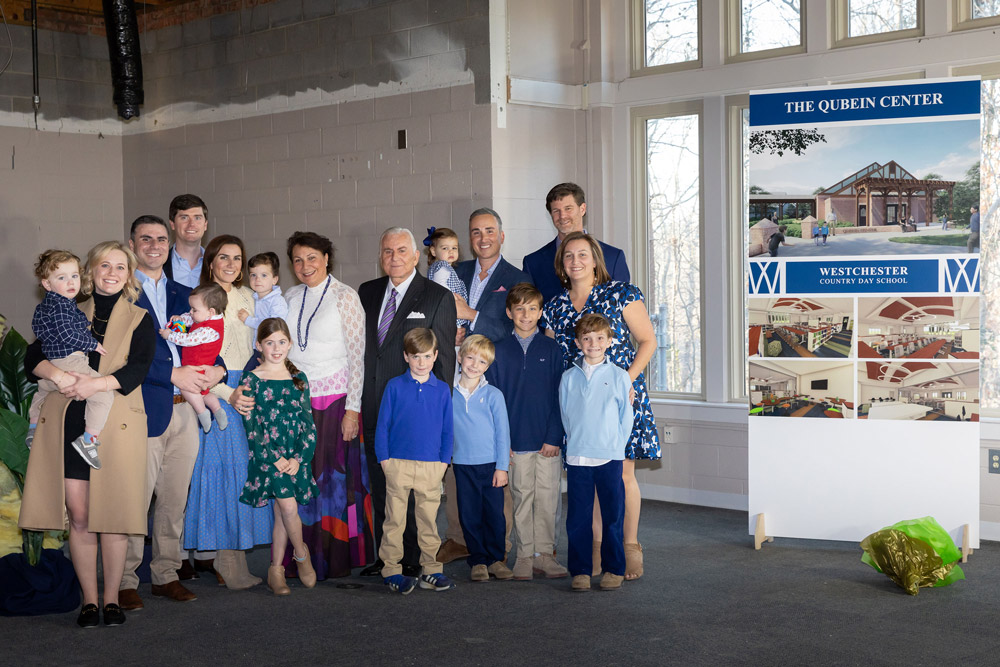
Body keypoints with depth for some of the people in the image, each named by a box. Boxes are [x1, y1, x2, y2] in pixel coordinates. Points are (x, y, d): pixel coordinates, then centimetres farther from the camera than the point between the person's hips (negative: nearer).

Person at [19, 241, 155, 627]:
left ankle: (111, 598, 9)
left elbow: (137, 368, -4)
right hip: (69, 421, 2)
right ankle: (89, 599, 9)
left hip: (115, 422, -2)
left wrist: (96, 384, -19)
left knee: (111, 513, -2)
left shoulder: (139, 319, 10)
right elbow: (33, 357, 7)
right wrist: (60, 376, -14)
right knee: (78, 515, -1)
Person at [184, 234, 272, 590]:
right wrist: (228, 393, -16)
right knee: (223, 471, -6)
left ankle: (235, 557, 11)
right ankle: (229, 564, 0)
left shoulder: (247, 297, 15)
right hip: (214, 393, -6)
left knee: (244, 471, 4)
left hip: (247, 391, 6)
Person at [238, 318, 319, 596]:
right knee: (288, 505, -16)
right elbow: (251, 427, -4)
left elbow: (309, 424, 8)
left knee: (282, 512, 2)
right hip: (266, 457, -3)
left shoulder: (299, 379, 10)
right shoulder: (252, 380, 1)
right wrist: (275, 459, -12)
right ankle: (301, 552, 8)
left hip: (296, 458, 3)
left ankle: (276, 569, 14)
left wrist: (299, 458, -6)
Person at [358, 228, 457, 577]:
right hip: (373, 407, 5)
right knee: (380, 486, 10)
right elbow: (359, 346, 15)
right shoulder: (367, 292, 12)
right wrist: (355, 399, 8)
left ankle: (413, 559, 12)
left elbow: (444, 357, -3)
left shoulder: (438, 297, -2)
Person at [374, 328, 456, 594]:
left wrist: (444, 460, 4)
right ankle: (391, 570, 9)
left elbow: (447, 429, 12)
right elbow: (382, 423, 4)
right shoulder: (394, 386, 3)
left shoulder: (442, 390, 8)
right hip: (398, 463, -1)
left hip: (431, 465, 2)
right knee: (394, 520, 2)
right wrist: (384, 457, -2)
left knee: (429, 520, 7)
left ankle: (430, 570, 16)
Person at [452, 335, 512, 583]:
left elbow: (502, 431, 0)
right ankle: (478, 560, 16)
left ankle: (496, 558, 18)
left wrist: (502, 467, -3)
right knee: (469, 515, 5)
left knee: (494, 513, 3)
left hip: (491, 464, -1)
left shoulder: (493, 395, -2)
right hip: (462, 464, 1)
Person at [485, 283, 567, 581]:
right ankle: (525, 555, 15)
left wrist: (554, 437, -7)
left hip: (549, 441, 0)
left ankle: (544, 553, 14)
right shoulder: (500, 352, 4)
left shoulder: (552, 349, 2)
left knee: (547, 498, 3)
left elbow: (559, 397, 1)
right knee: (522, 498, 6)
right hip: (516, 441, 0)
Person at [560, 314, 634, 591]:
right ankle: (580, 571, 13)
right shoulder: (569, 378, 5)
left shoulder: (619, 376, 2)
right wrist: (576, 442, 5)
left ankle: (614, 570, 16)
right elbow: (565, 415, 11)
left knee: (613, 516, 5)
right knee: (577, 518, 3)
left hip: (610, 457, -1)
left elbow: (626, 417, 5)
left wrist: (615, 445, 0)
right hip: (577, 458, 1)